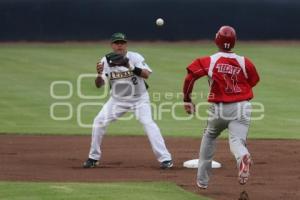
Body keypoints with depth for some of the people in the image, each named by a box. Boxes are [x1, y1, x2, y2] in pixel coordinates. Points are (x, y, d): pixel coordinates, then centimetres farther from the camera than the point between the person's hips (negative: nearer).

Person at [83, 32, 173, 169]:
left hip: (139, 98, -3)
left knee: (148, 123, -20)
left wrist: (130, 67, -42)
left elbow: (146, 74, -28)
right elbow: (99, 84, -16)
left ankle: (165, 158, -18)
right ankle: (93, 158, 10)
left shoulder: (135, 57, -15)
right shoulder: (106, 61, -10)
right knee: (99, 122, -7)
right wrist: (99, 74, -38)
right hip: (117, 100, 3)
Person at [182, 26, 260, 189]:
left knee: (209, 137, 23)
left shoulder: (209, 61, -4)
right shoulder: (244, 62, 1)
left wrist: (187, 100, -5)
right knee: (237, 140, -7)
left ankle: (202, 180, 25)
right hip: (242, 108, 0)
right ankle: (243, 157, -45)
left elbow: (190, 75, -14)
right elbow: (254, 81, 15)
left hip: (219, 109, 0)